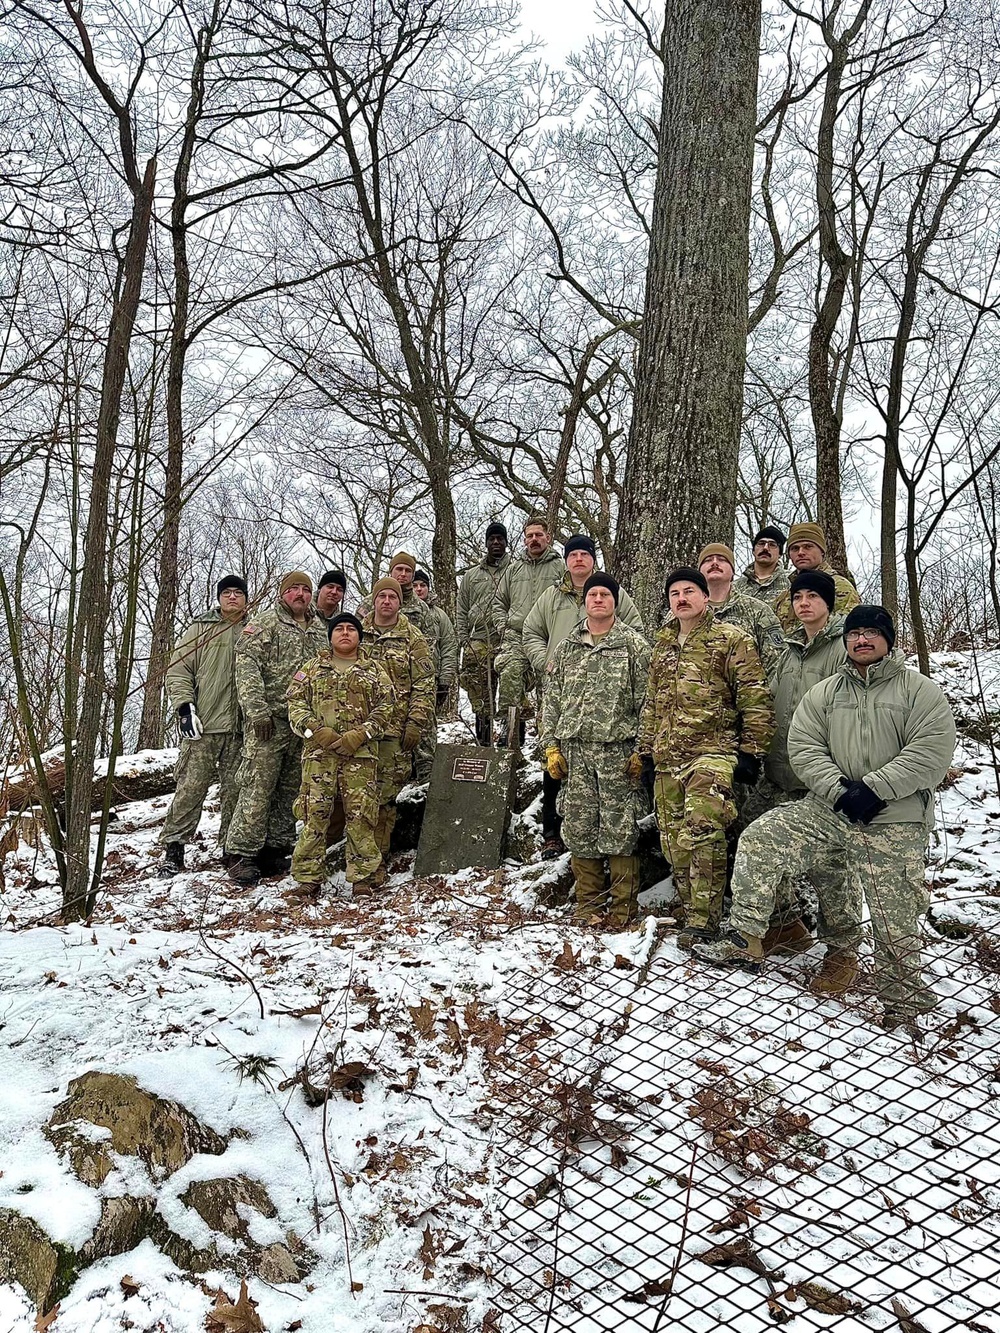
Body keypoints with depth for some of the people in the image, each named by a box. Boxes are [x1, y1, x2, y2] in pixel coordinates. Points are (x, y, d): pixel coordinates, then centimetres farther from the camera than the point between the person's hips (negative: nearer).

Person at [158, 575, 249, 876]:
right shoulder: (200, 628, 7)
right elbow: (178, 670, 4)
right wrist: (185, 707, -8)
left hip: (241, 728, 2)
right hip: (204, 726, -1)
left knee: (236, 790, 5)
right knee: (190, 787, -3)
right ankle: (173, 848, 5)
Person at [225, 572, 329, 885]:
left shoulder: (319, 632, 19)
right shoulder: (265, 624, 1)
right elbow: (247, 667, -9)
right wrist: (257, 710, -18)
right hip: (270, 720, -6)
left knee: (290, 790, 9)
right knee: (258, 788, -7)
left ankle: (275, 850, 17)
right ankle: (242, 854, -1)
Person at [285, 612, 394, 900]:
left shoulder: (374, 671, 14)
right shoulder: (312, 668, 16)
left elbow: (385, 708, 6)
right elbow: (295, 702, 8)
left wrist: (360, 734, -8)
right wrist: (315, 730, -8)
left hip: (360, 754, 0)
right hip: (319, 751, 0)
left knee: (360, 815, -3)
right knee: (314, 813, -3)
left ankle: (363, 878, 5)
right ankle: (308, 879, 3)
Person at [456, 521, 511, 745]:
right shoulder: (471, 575, 21)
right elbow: (461, 611, 21)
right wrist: (463, 639, 9)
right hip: (477, 643, 4)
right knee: (480, 701, 1)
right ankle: (484, 745, 8)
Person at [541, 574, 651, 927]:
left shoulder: (634, 644, 5)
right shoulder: (567, 645, 15)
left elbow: (645, 701, 0)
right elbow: (551, 698, 15)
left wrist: (642, 750, -6)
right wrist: (550, 745, 7)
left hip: (618, 749, -3)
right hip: (574, 750, 3)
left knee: (620, 831, -3)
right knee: (579, 828, 4)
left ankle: (623, 908, 7)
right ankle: (588, 907, 15)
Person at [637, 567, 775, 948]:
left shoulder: (731, 640, -2)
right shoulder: (663, 645, 19)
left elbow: (755, 700, -5)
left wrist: (751, 752, -9)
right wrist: (645, 750, 22)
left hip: (712, 754, -7)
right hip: (667, 760, 7)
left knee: (700, 834, -19)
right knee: (674, 842, 7)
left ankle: (702, 920, -11)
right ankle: (691, 911, 21)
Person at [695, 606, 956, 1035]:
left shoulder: (920, 690, 2)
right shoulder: (823, 692, 11)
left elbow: (931, 750, -11)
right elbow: (803, 748, 3)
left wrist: (873, 789, -18)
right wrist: (839, 790, -13)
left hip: (893, 823, -3)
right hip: (828, 810, 3)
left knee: (895, 919, 1)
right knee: (760, 839, -13)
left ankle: (902, 1002, 20)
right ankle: (744, 939, -8)